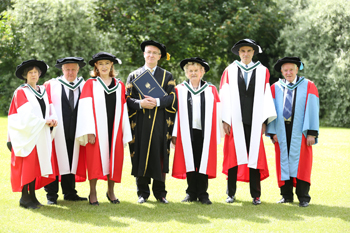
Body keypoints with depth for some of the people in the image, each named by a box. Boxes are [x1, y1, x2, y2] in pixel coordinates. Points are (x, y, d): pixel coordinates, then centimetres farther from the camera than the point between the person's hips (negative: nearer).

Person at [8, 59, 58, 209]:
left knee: (37, 164, 6)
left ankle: (32, 195, 11)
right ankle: (24, 197, -3)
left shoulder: (43, 91, 15)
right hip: (27, 134, -6)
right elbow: (26, 115, -14)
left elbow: (50, 110, 12)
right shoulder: (21, 92, -5)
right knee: (26, 164, -7)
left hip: (41, 135, 6)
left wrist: (53, 119, -9)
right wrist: (44, 121, -14)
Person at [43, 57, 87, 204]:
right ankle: (52, 196, 7)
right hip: (56, 131, -3)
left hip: (75, 131, 3)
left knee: (72, 163, 9)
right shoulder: (51, 86, 3)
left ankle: (69, 193, 20)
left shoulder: (84, 86, 10)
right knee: (55, 162, 0)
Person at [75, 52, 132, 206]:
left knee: (114, 159, 4)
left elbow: (123, 110, 10)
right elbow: (86, 108, -4)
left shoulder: (120, 86, 12)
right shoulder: (90, 84, 3)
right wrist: (89, 131, -14)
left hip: (114, 129, 3)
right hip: (97, 129, -3)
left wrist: (125, 133, 5)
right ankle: (92, 193, 5)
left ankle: (111, 191, 17)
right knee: (95, 159, -4)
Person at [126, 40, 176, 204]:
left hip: (160, 123, 0)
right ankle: (143, 193, 8)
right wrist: (140, 103, -16)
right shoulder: (134, 75, 12)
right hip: (140, 123, 0)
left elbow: (172, 98, 0)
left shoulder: (167, 76, 11)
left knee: (160, 156, 0)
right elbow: (128, 98, 4)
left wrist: (157, 102, -17)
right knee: (141, 156, 0)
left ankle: (160, 192, 9)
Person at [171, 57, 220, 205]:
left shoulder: (211, 90, 7)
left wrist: (216, 135, 0)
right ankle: (191, 193, 12)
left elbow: (216, 114, 5)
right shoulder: (180, 90, 7)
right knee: (189, 162, 2)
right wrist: (174, 134, -1)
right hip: (187, 132, 0)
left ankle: (202, 194, 8)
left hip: (205, 133, 0)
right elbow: (175, 112, 5)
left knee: (203, 163, 0)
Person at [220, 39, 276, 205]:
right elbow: (225, 96, 4)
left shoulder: (262, 71, 8)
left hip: (254, 121, 0)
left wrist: (264, 121, -3)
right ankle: (231, 193, 11)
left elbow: (266, 96, 4)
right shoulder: (230, 71, 8)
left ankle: (256, 195, 5)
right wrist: (225, 120, -4)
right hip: (235, 121, 0)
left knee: (255, 156, -1)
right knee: (233, 155, 2)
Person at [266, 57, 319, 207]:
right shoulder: (275, 88, 10)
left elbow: (312, 110, -2)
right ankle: (286, 195, 10)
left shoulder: (308, 86, 4)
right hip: (281, 131, 2)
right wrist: (273, 132, -5)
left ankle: (303, 197, 1)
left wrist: (311, 133, -11)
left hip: (299, 131, -2)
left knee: (301, 162, -3)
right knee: (283, 161, 3)